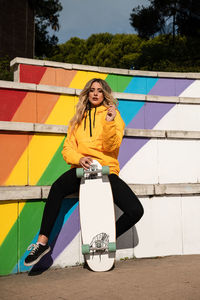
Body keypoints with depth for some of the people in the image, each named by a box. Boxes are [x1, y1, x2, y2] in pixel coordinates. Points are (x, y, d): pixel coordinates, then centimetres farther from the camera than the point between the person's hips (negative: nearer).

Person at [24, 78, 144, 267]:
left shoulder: (112, 114, 10)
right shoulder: (78, 118, 20)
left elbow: (111, 146, -4)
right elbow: (68, 147, 10)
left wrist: (110, 122, -20)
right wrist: (79, 159, -12)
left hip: (107, 169, 0)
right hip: (82, 169, 1)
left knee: (135, 210, -19)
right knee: (57, 188, -34)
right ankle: (42, 242, -29)